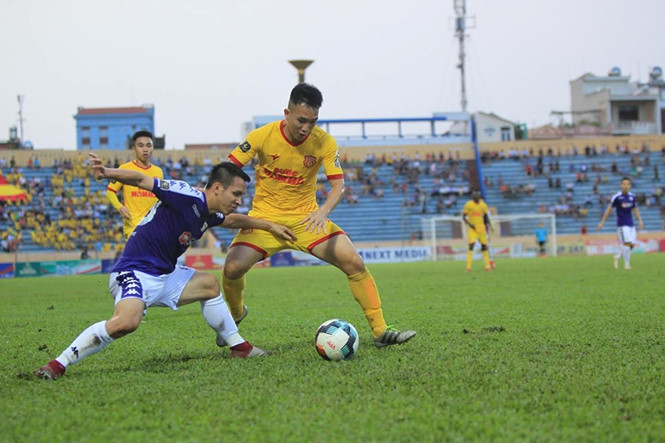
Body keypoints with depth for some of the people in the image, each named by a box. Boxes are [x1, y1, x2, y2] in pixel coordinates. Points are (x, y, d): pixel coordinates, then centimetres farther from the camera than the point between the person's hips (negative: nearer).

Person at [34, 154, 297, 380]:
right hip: (135, 272, -11)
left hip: (164, 276, 11)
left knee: (209, 284, 21)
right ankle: (58, 365, -27)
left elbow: (233, 220, 36)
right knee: (127, 321, -35)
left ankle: (238, 346, 34)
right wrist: (108, 173, -39)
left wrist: (269, 225, 41)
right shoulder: (188, 197, -16)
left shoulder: (209, 214, 12)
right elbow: (142, 180, -22)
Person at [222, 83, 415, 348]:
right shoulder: (262, 136, -13)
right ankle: (235, 315, 12)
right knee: (233, 268, -22)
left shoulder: (325, 142, -11)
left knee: (354, 263, -13)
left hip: (306, 219, 1)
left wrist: (323, 212, -31)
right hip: (265, 217, -1)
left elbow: (338, 185, -11)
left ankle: (380, 331, -2)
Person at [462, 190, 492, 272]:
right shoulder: (468, 205, -7)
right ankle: (468, 267, -16)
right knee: (471, 245, -17)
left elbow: (486, 216, 15)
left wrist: (490, 226, 4)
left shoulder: (483, 205, 4)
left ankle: (487, 266, 18)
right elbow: (463, 217, -3)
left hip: (481, 228, 4)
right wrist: (469, 224, -16)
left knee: (484, 246, 8)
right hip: (472, 228, -4)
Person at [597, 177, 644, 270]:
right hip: (622, 224, -5)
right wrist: (602, 222, 0)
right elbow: (609, 209, -1)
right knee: (627, 243, -14)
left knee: (632, 244, 1)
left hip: (631, 224, 5)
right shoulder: (616, 197, -8)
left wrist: (640, 220, 14)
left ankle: (617, 257, 22)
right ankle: (626, 263, -2)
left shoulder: (632, 196, 7)